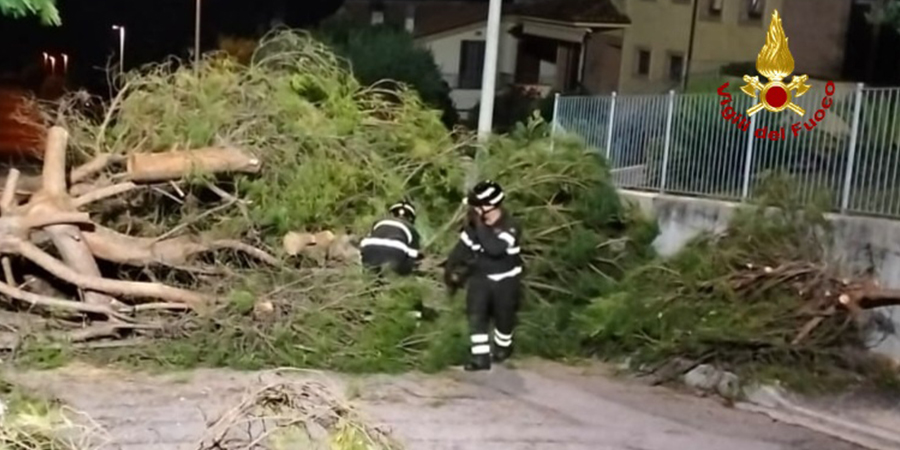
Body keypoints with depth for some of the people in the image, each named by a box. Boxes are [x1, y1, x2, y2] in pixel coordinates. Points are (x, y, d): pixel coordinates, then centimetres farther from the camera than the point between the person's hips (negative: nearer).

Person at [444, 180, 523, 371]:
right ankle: (481, 356, -4)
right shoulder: (475, 223, -6)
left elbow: (495, 249, -41)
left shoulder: (510, 226, -24)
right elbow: (464, 245, 7)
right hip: (480, 276, 4)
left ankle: (503, 347, 40)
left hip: (505, 280, -4)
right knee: (476, 315, -8)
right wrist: (450, 267, 7)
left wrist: (480, 226, -39)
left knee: (503, 316, 12)